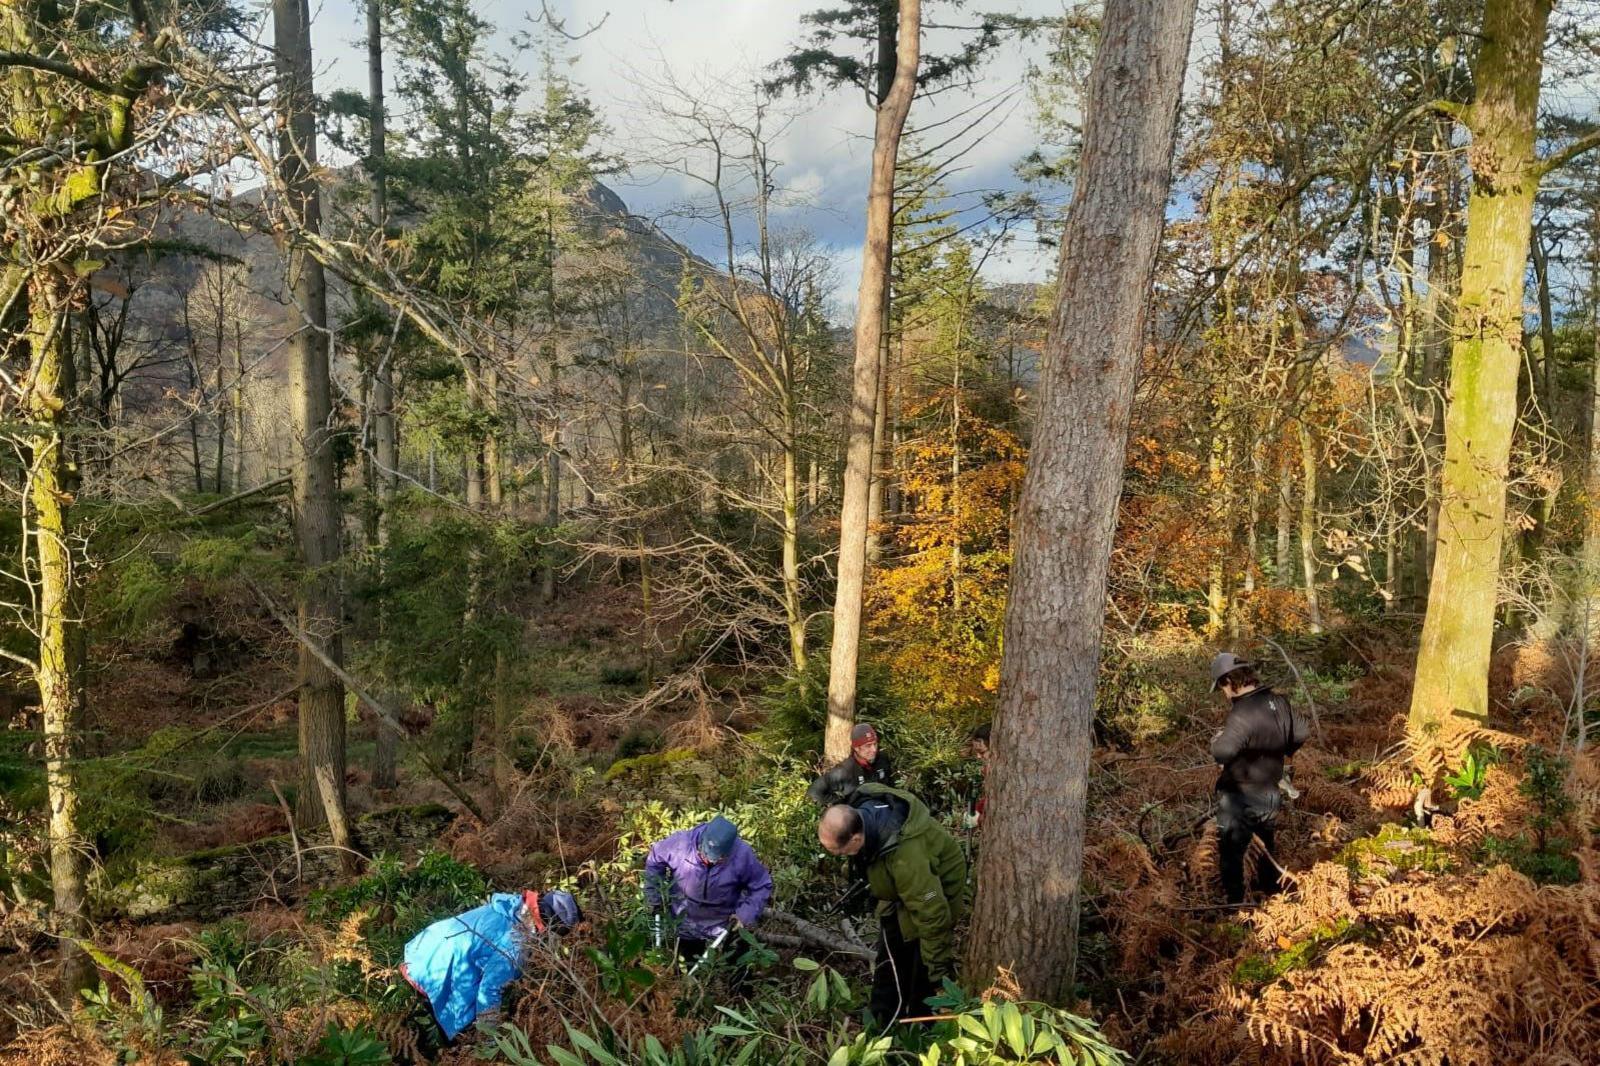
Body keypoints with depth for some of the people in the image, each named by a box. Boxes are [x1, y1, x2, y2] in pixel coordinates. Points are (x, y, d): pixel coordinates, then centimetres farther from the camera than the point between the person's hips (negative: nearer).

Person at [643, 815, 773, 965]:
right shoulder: (681, 843, -28)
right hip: (683, 924, 1)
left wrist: (746, 914, -22)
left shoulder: (743, 856, -28)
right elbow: (655, 858, -8)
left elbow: (762, 886, -12)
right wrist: (654, 895, -6)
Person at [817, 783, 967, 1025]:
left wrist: (940, 971, -27)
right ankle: (881, 1021, 32)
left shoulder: (905, 856, -46)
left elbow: (932, 911, -38)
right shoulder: (859, 807, -25)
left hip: (936, 888, -8)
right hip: (901, 888, 8)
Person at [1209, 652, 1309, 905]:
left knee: (1232, 851, 7)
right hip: (1272, 793, 8)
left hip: (1241, 798, -8)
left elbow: (1222, 753, -36)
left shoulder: (1242, 714, -29)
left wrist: (1216, 739, -14)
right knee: (1266, 844, 29)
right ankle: (1269, 886, 46)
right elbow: (1301, 733, 10)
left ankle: (1235, 902, 15)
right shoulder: (1279, 702, -4)